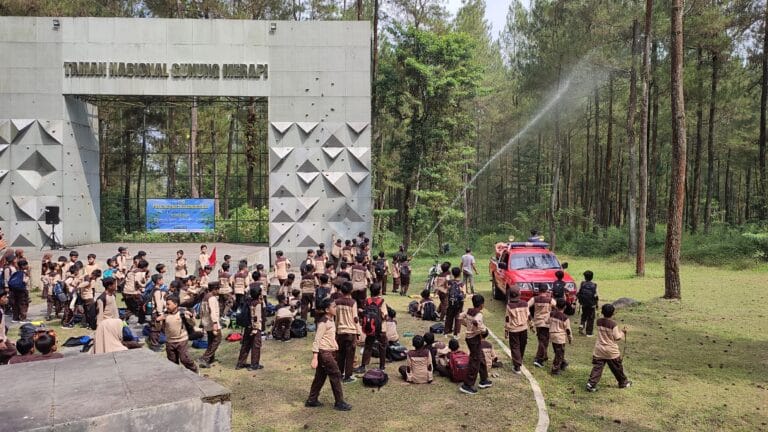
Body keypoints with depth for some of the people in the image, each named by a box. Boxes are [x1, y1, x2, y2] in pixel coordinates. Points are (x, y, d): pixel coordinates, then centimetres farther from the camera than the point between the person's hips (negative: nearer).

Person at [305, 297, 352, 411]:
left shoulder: (331, 321, 10)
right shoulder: (323, 323, -17)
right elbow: (317, 340, -19)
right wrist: (314, 358, -22)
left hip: (330, 352, 9)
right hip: (324, 353, -9)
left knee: (320, 376, 14)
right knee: (336, 375, -3)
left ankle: (311, 400, 24)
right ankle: (339, 403, 6)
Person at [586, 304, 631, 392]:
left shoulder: (598, 322, -2)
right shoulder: (613, 324, -17)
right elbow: (617, 338, -12)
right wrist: (623, 332, 5)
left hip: (599, 350, 3)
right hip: (611, 351, -3)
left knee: (597, 367, 2)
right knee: (617, 368, 17)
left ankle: (591, 384, -9)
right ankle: (623, 382, 35)